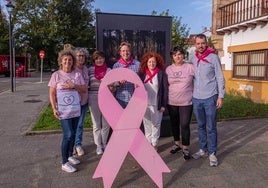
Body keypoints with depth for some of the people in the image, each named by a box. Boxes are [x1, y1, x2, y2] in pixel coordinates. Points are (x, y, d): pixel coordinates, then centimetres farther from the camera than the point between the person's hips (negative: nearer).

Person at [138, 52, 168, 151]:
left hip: (156, 104, -3)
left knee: (156, 124, 6)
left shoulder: (161, 73, -3)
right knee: (147, 124, 10)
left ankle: (154, 144, 19)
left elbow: (165, 89, -5)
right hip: (144, 104, 3)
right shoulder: (142, 73, 5)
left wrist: (163, 105, -9)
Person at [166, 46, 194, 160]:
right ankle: (177, 143, 36)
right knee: (174, 124, 15)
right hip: (172, 102, 3)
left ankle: (185, 148, 16)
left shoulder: (190, 67, -5)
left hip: (186, 102, -3)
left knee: (185, 125, -2)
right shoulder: (168, 69, 3)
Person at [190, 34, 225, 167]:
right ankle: (203, 149, 27)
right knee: (201, 126, 14)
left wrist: (220, 96, -10)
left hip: (210, 98, -4)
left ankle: (212, 153, 15)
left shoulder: (213, 57, -5)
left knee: (211, 128, 2)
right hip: (196, 98, 4)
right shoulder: (193, 59, 7)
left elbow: (220, 78, -5)